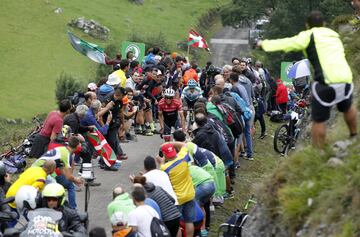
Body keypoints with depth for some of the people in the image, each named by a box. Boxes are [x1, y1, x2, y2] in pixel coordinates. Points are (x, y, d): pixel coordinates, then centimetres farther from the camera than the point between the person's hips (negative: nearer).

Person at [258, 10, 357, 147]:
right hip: (346, 79, 5)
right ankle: (354, 138, 45)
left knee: (319, 120, 7)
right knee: (348, 107, 33)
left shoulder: (309, 36, 6)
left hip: (326, 83, -5)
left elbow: (285, 44, 6)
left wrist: (264, 44, 20)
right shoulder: (334, 36, 24)